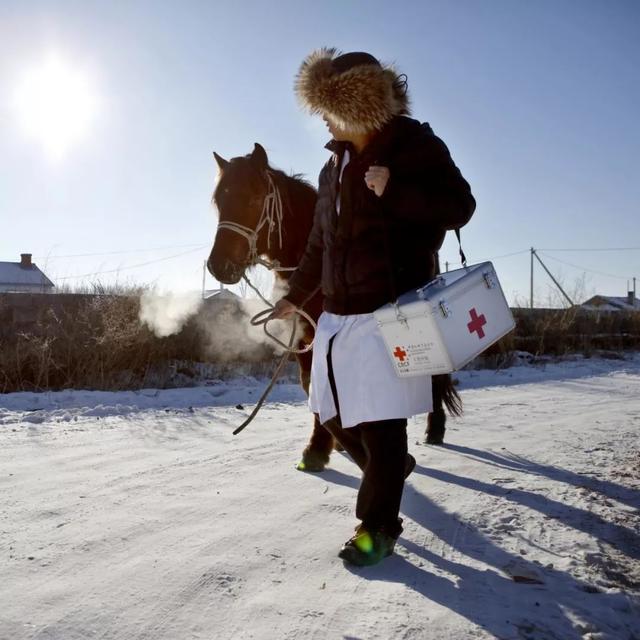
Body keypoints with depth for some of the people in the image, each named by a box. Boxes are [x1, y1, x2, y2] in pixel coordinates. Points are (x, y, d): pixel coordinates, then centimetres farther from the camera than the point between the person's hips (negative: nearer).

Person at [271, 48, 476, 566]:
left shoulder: (415, 146, -3)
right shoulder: (335, 166, 17)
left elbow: (460, 207, -11)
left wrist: (394, 190, -22)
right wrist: (296, 295, 23)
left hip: (392, 311, -7)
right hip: (339, 314, 8)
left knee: (380, 423, -2)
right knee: (335, 415, 12)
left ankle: (378, 526, 13)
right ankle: (393, 466, 39)